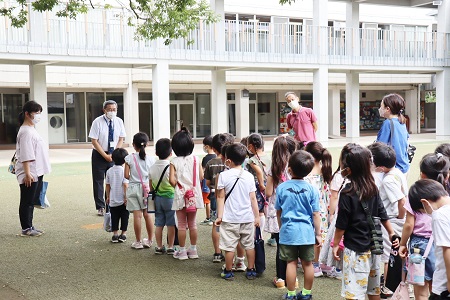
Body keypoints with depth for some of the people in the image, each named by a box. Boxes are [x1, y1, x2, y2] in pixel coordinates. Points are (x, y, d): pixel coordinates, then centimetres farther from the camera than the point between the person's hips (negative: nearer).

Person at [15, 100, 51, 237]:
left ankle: (29, 226, 23)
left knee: (32, 201, 15)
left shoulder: (32, 130, 15)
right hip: (29, 174, -10)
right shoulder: (26, 131, -16)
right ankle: (26, 229, 7)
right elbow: (25, 155, -22)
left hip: (37, 173, 10)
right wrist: (27, 174, -25)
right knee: (27, 202, 0)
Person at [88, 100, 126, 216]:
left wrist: (114, 154, -9)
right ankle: (100, 207, 9)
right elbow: (94, 141, -12)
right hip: (99, 155, -3)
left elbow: (121, 139, 3)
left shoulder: (119, 121, -1)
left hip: (114, 155, 3)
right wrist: (105, 155, -15)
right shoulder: (98, 122, -12)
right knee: (98, 181, 1)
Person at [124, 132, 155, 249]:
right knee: (147, 215, 10)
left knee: (137, 215, 0)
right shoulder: (150, 159, -3)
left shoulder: (129, 158, -7)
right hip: (147, 188, 2)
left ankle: (138, 242, 5)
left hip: (134, 188, -2)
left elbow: (126, 175, -8)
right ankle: (149, 240, 18)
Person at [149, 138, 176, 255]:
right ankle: (170, 247, 6)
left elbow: (151, 186, 10)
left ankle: (159, 247, 16)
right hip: (170, 197, -5)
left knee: (159, 224, 10)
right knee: (171, 224, 3)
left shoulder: (152, 167, 4)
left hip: (157, 198, 5)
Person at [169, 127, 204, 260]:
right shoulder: (195, 160, -4)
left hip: (180, 196, -2)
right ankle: (193, 249, 20)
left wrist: (176, 185, 3)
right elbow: (201, 176, -2)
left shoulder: (174, 162, -11)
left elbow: (172, 180, -18)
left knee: (182, 224, 7)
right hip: (194, 195, 3)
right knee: (192, 223, 14)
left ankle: (182, 251, 12)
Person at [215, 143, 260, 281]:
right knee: (249, 245, 14)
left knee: (229, 246, 6)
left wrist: (220, 216, 0)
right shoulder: (249, 176, -2)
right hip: (247, 217, 3)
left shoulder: (224, 175, -8)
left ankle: (228, 272, 15)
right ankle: (251, 271, 20)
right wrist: (257, 216, 9)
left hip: (229, 218, -3)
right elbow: (253, 198, 1)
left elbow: (220, 197, -6)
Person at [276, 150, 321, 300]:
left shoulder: (281, 188, -6)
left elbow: (278, 212, 5)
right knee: (307, 263, 12)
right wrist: (318, 233, 5)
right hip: (307, 231, 0)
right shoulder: (312, 189, -9)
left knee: (291, 262, 8)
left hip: (288, 231, 0)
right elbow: (316, 214, -4)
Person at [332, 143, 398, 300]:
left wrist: (335, 244, -1)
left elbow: (341, 224, -13)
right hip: (373, 246, 8)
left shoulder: (347, 193, -18)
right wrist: (391, 233, 20)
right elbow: (382, 214, 10)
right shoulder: (372, 187, 1)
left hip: (355, 250, -8)